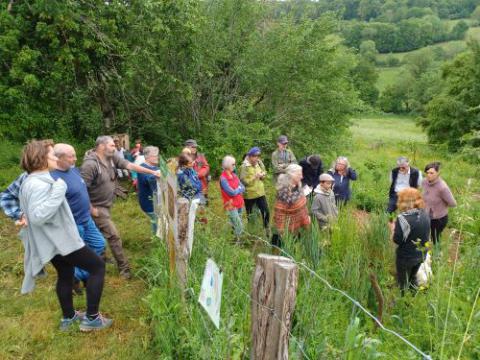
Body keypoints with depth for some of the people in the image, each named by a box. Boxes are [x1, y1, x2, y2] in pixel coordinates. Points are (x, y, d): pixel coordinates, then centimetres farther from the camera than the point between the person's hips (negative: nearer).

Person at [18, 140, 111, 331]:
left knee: (65, 275, 25)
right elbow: (37, 216, -34)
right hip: (60, 240, -11)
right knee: (98, 266, -2)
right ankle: (91, 318, 2)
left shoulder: (30, 180, 9)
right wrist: (58, 192, -33)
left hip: (52, 241, 11)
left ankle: (68, 317, 41)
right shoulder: (39, 185, -25)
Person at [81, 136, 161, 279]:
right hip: (97, 207, -8)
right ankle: (124, 268, 5)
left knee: (101, 235, 22)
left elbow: (130, 165, -3)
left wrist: (152, 172, -6)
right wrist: (91, 209, -21)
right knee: (113, 236, -5)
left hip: (106, 205, 8)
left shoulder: (111, 158, -2)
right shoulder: (90, 164, -24)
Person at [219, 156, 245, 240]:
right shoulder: (223, 178, -14)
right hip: (231, 205, -7)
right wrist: (239, 189, -1)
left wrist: (236, 190, -12)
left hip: (239, 204, 7)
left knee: (238, 227, 12)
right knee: (239, 228, -9)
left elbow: (243, 188, 6)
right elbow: (231, 192, -18)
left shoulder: (234, 175, 9)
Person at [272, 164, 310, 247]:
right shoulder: (284, 191, -26)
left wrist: (307, 215, 15)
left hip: (299, 224, 7)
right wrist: (281, 230, -19)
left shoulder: (297, 186, -3)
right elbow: (280, 212, -22)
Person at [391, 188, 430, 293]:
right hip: (421, 255, 7)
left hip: (406, 257, -7)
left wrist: (394, 228, -6)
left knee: (403, 283, 15)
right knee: (412, 278, 30)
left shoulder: (403, 218, -28)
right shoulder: (424, 214, -4)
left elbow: (397, 240, -23)